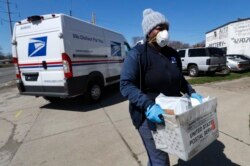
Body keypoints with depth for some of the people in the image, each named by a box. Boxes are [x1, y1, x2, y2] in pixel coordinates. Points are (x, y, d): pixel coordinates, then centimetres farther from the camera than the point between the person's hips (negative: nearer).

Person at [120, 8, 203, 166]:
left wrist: (192, 93, 1)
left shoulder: (172, 54, 7)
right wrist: (147, 106, -34)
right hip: (149, 115, -6)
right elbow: (126, 85, -21)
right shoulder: (137, 54, -14)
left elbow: (180, 79, 18)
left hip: (171, 112, 6)